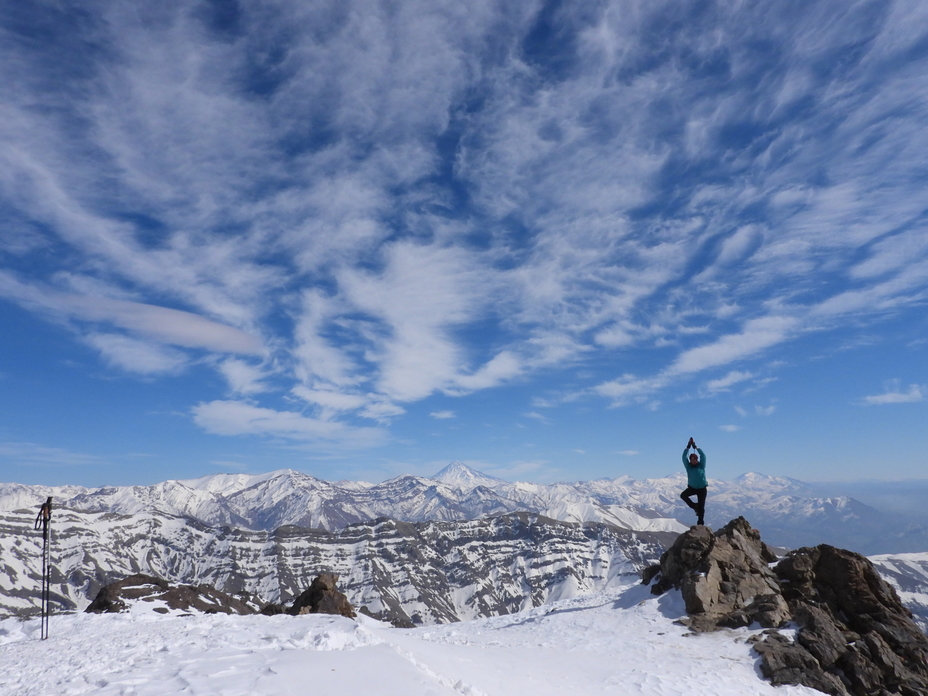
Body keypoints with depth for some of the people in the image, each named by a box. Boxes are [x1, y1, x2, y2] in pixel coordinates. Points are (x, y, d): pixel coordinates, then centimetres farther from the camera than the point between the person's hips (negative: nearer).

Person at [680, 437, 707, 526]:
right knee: (683, 495, -24)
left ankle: (700, 523, 8)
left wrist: (696, 447, -21)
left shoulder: (701, 465, -6)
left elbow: (703, 455, -18)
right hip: (692, 487, 2)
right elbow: (684, 457, -14)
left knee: (701, 507, -1)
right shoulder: (688, 466, -3)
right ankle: (695, 506, -5)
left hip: (702, 488, -2)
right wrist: (688, 447, -19)